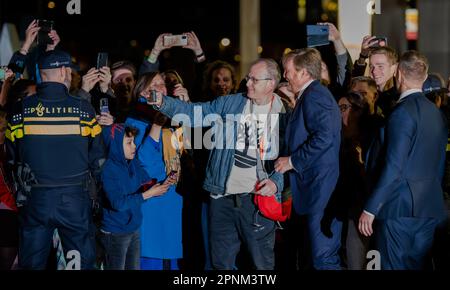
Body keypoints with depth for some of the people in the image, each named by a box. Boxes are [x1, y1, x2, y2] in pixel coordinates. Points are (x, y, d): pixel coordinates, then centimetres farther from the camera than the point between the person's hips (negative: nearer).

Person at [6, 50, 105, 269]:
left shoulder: (20, 111, -4)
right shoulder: (83, 109, -6)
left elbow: (11, 159, 3)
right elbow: (98, 160, -1)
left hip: (35, 200, 1)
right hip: (75, 199, -1)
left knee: (32, 263, 11)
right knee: (82, 263, 9)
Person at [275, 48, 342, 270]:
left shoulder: (314, 95, -12)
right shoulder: (314, 94, 20)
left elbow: (324, 136, -24)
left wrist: (292, 161, -17)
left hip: (320, 185, -11)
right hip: (319, 187, 11)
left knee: (324, 257, -9)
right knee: (328, 253, 13)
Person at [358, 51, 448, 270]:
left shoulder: (403, 112, -14)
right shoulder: (435, 112, 10)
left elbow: (393, 167, -19)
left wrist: (370, 209, -16)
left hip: (401, 207, -8)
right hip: (430, 208, 8)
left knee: (395, 265, -2)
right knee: (418, 264, 13)